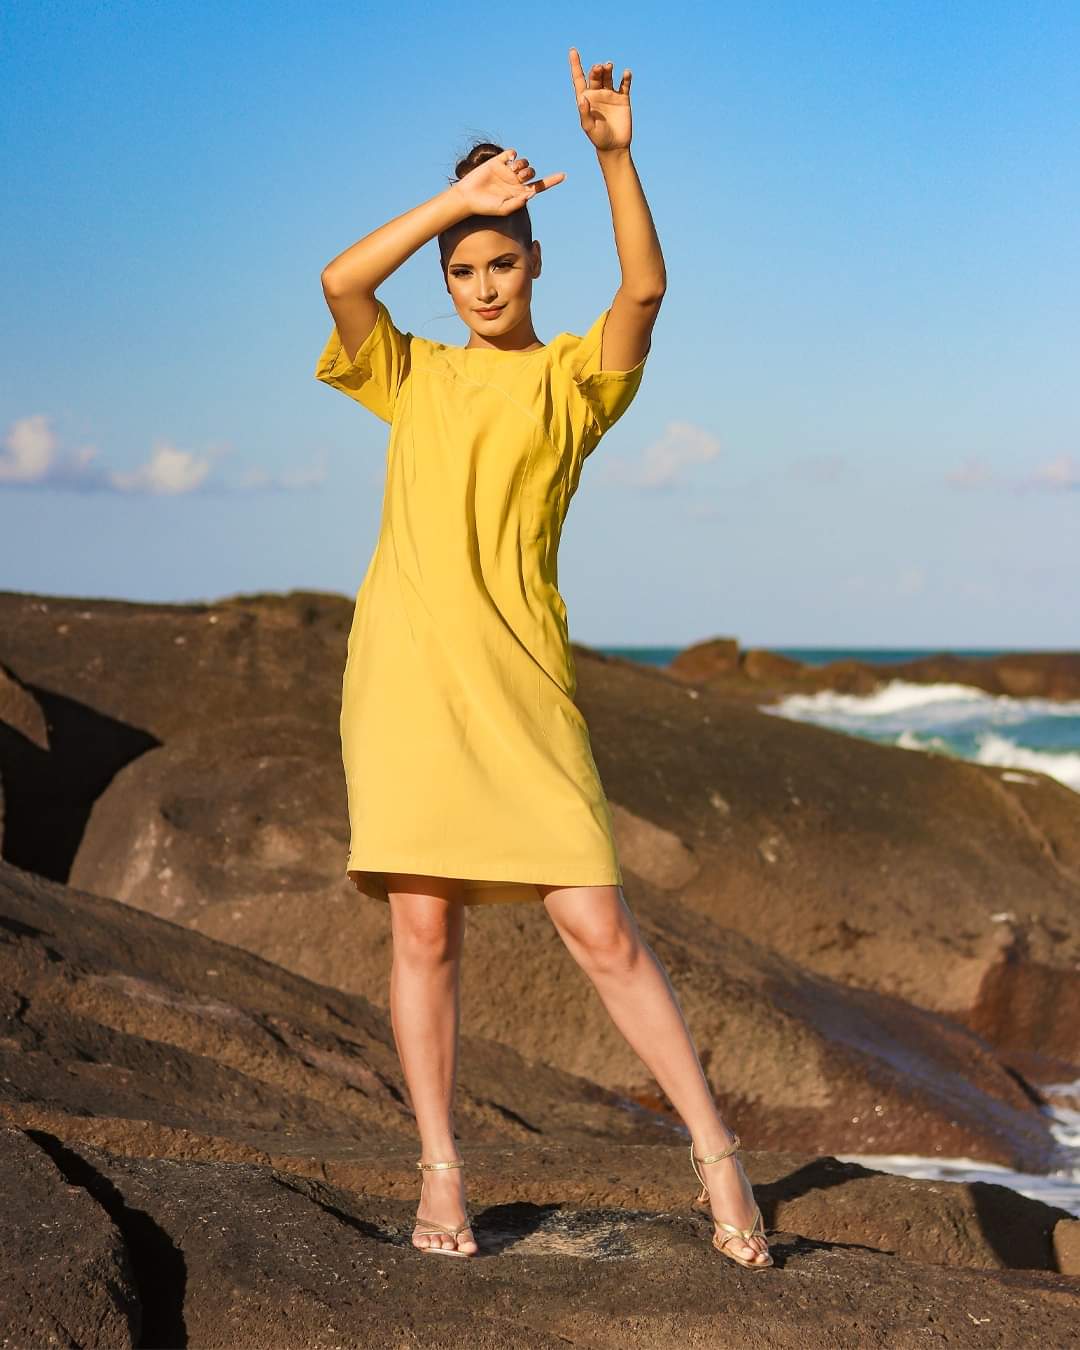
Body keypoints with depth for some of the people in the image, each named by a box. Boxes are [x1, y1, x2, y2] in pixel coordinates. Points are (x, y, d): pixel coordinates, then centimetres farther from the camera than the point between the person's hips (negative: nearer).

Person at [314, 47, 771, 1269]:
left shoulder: (575, 377, 9)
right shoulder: (411, 378, 15)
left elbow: (646, 289, -11)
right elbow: (339, 282, -4)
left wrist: (616, 154, -22)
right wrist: (457, 198, -10)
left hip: (517, 676, -2)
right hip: (403, 665, 2)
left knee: (598, 928, -6)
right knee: (422, 926, -1)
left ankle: (715, 1154, 4)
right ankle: (440, 1176, 9)